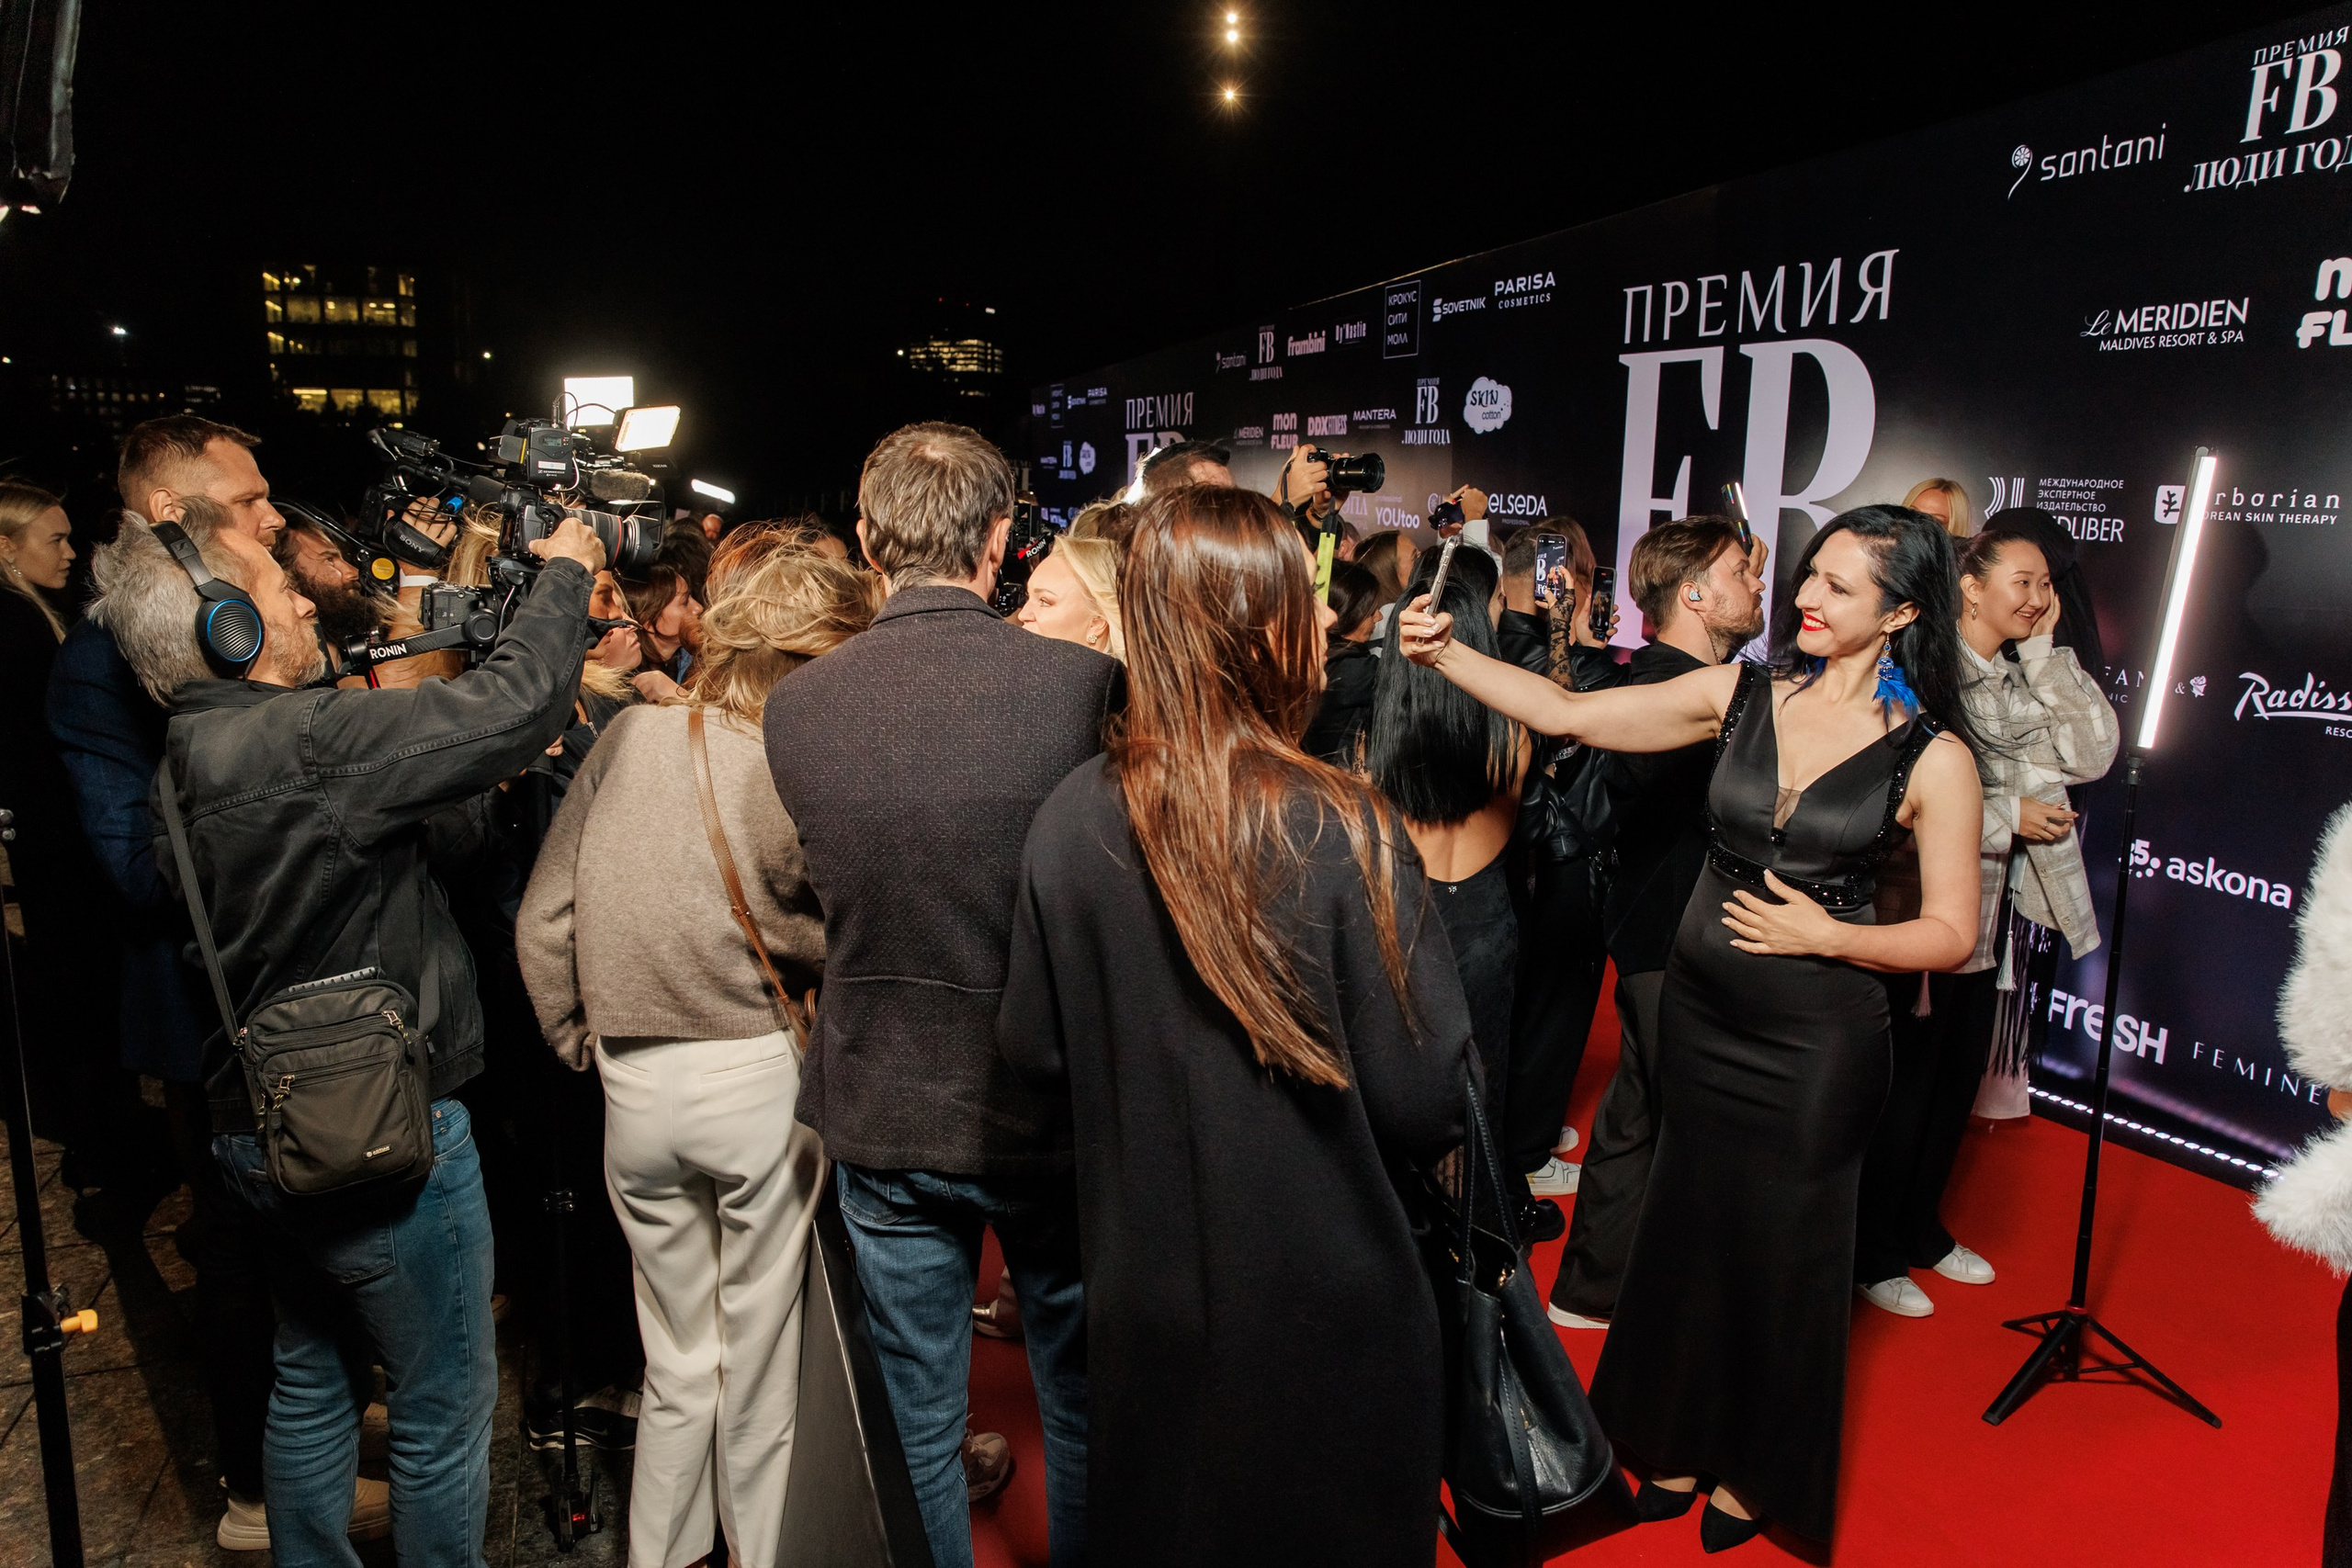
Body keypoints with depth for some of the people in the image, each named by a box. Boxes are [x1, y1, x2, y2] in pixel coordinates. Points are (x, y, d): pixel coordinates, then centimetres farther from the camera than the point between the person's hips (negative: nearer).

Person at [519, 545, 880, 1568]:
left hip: (634, 1089, 4)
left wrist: (579, 1041, 12)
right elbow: (840, 953, -8)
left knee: (678, 1361, 22)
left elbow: (541, 922, 0)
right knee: (760, 1361, 16)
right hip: (758, 1079, -3)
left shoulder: (630, 735, -4)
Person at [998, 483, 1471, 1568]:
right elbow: (1425, 1109, -20)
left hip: (1144, 1302, 3)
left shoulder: (1069, 821, -14)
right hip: (1328, 1312, -3)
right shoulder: (1341, 833, -24)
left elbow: (1033, 1050, -3)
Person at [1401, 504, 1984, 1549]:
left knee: (1781, 1247, 13)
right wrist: (1446, 654, -15)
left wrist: (1825, 934, -18)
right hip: (1698, 1011, 3)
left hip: (1816, 1039, -3)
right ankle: (1683, 1442, 40)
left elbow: (1951, 934, -5)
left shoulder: (1931, 756, -9)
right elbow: (1565, 715, -5)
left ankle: (1760, 1472, 40)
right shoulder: (1742, 695, -1)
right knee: (1687, 1229, 16)